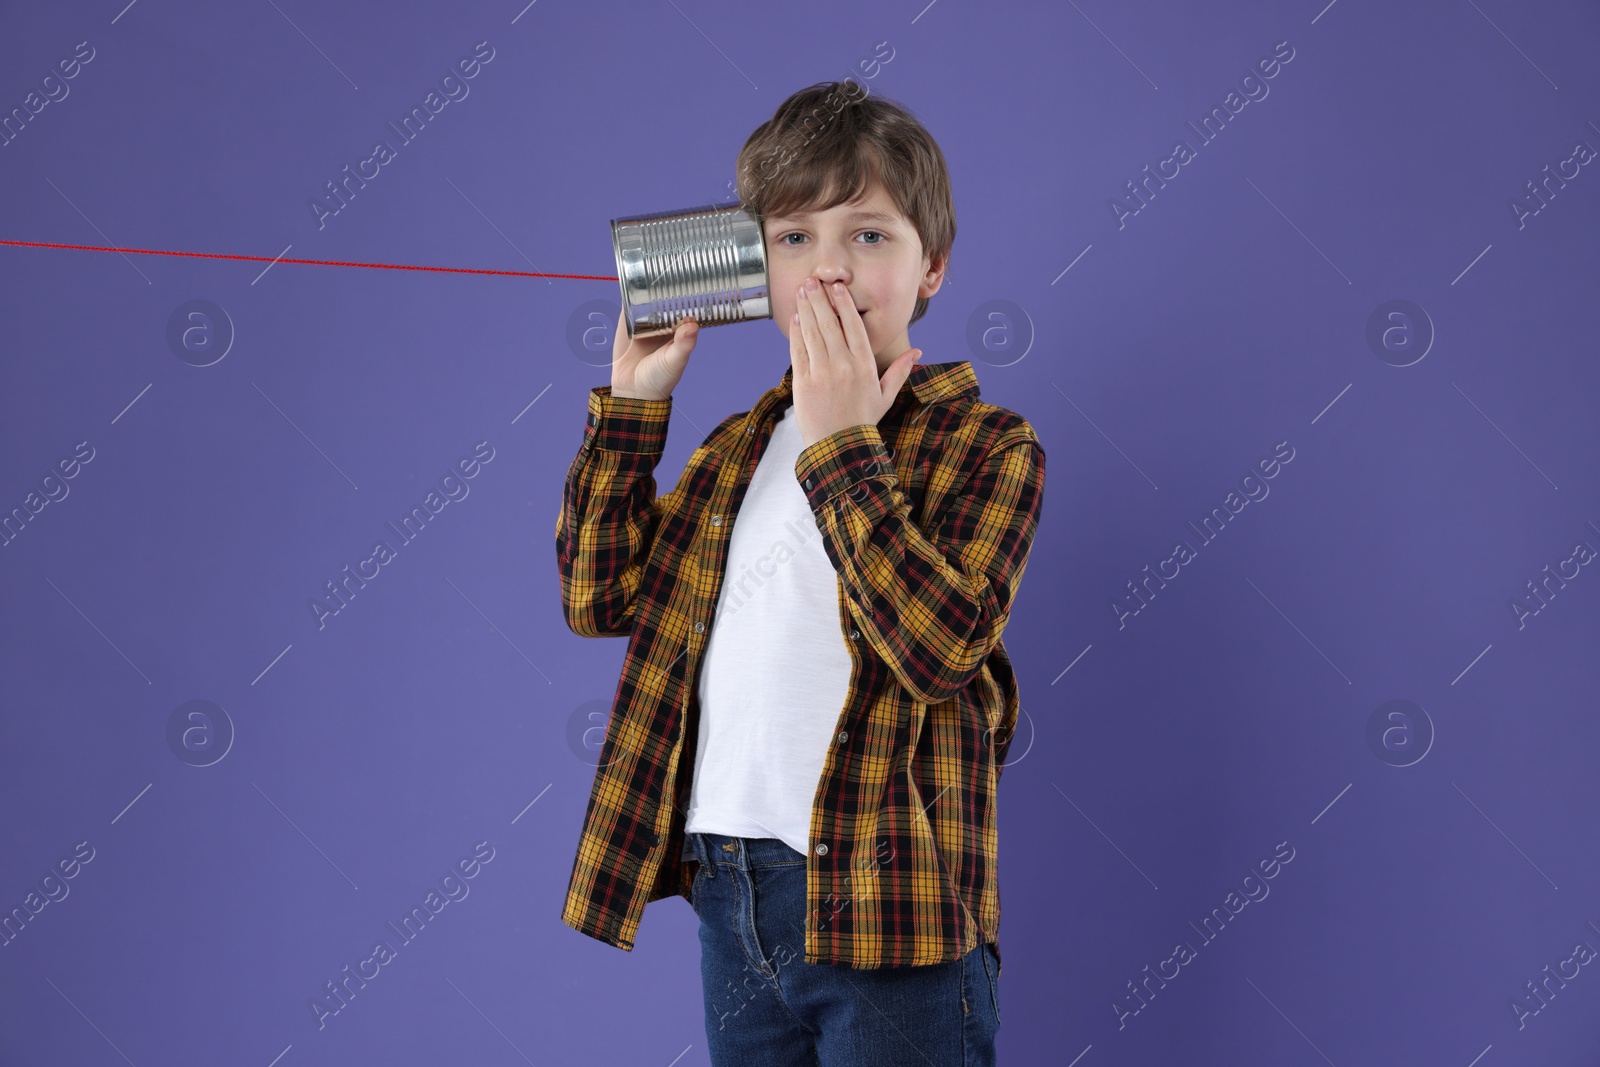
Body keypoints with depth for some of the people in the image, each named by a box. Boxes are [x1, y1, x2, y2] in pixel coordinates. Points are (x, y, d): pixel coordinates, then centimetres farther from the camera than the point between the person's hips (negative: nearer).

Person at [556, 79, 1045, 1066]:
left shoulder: (988, 445, -4)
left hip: (888, 915, -6)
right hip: (730, 894, 6)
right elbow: (600, 595, 8)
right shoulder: (739, 449, 14)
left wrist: (842, 448, -18)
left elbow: (941, 644, -19)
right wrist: (631, 403, 5)